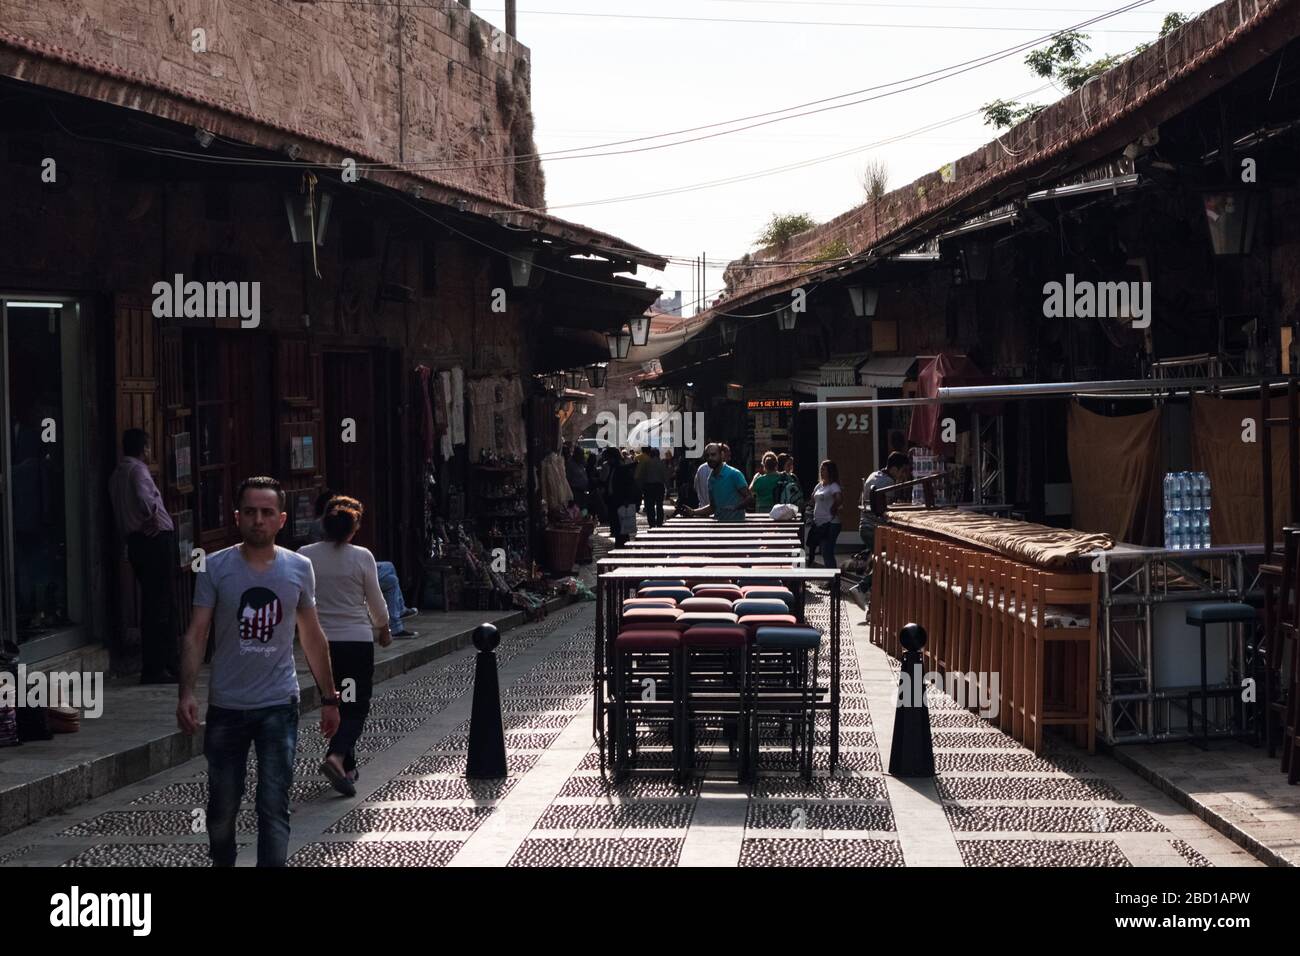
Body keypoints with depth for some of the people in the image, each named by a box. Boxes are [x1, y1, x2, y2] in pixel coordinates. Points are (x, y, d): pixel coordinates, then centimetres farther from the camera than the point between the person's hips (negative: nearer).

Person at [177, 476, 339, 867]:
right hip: (226, 707, 0)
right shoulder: (216, 567, -4)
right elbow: (196, 635, -5)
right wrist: (186, 693, -17)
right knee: (222, 805, 11)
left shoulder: (299, 569, 2)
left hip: (278, 707, 0)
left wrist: (329, 698, 11)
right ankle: (222, 863, 35)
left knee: (274, 809, -5)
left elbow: (313, 638, 11)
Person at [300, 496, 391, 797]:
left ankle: (347, 767, 23)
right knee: (356, 707, 3)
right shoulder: (362, 557, -8)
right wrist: (383, 631, 19)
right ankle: (337, 756, -21)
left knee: (335, 704, 17)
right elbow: (376, 601, 1)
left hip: (320, 640, 3)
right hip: (357, 639, -3)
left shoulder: (305, 556, -2)